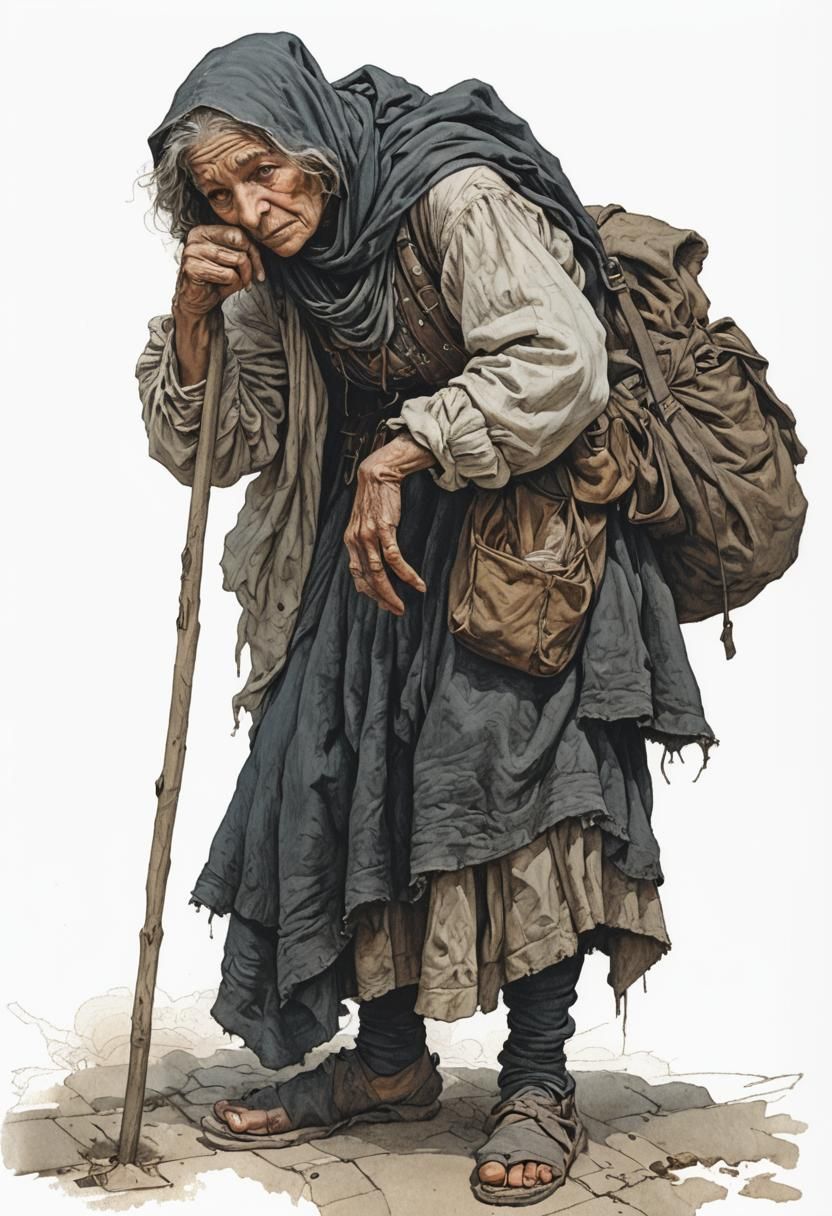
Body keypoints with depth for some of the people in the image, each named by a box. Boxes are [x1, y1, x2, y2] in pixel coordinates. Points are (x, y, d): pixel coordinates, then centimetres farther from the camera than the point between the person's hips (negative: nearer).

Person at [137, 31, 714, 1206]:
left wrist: (397, 458, -24)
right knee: (344, 758, -2)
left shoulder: (456, 194, -17)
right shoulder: (278, 275, 5)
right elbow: (206, 448, 6)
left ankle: (539, 1080, -4)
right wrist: (194, 313, -10)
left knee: (508, 754, -18)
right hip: (384, 534, 7)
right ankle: (391, 1057, 12)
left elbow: (560, 363, -27)